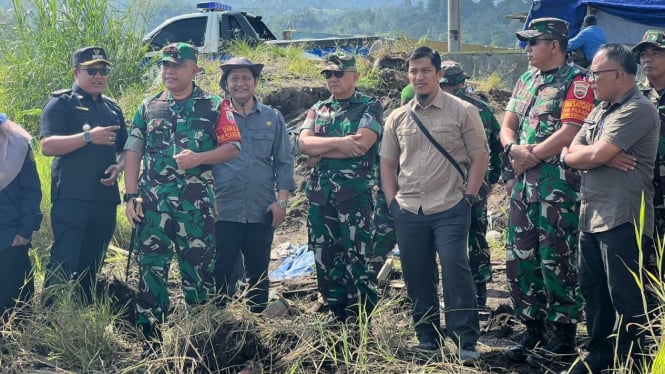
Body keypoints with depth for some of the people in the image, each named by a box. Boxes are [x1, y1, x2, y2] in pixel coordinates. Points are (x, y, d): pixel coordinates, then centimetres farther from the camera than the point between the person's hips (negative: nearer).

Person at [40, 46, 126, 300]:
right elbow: (47, 146, -14)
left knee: (91, 266, 11)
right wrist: (89, 137, -22)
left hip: (105, 199, 6)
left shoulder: (112, 109, 17)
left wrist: (119, 167, 0)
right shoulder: (61, 103, -2)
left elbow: (124, 149, 23)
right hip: (71, 199, -6)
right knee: (64, 263, -12)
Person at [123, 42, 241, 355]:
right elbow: (133, 152, 8)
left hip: (196, 202, -2)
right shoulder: (148, 107, 10)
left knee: (198, 267, 3)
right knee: (150, 267, 3)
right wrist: (130, 196, -1)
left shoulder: (213, 106, 4)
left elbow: (232, 148, 0)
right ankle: (150, 339, 13)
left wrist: (198, 158, -16)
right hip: (153, 201, 2)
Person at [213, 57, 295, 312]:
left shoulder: (273, 118, 8)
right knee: (220, 272, 0)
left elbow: (283, 162, 8)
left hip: (262, 212, 2)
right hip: (224, 211, -2)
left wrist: (281, 201, -1)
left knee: (259, 273, 10)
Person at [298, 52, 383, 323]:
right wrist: (338, 142, -15)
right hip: (320, 196, 6)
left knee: (357, 263, -6)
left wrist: (320, 152, -6)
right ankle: (339, 320, 20)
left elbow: (361, 145, -15)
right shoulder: (318, 109, 16)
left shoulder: (370, 107, 1)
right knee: (325, 262, 9)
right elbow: (303, 142, 0)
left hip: (355, 195, -5)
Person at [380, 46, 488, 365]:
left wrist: (468, 196, -6)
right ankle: (427, 338, 22)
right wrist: (392, 202, 6)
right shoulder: (397, 118, 10)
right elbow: (388, 163, 16)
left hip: (450, 210, -4)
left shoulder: (462, 112, -1)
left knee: (456, 272, -9)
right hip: (408, 212, 4)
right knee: (417, 277, 9)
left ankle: (466, 343, -5)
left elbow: (480, 157, 0)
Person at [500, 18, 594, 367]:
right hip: (523, 181, 8)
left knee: (556, 260, -4)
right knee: (519, 257, 10)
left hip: (558, 181, -8)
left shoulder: (576, 81, -7)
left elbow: (569, 132, -17)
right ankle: (532, 329, 21)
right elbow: (507, 125, 13)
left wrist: (531, 156, -10)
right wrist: (514, 149, -8)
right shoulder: (526, 80, 16)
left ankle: (564, 337, 6)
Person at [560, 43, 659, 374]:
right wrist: (603, 156, -11)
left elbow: (594, 155, -22)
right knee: (592, 290, 17)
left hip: (622, 220, -9)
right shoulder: (599, 111, 17)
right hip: (591, 216, 9)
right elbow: (569, 155, 7)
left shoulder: (638, 109, -13)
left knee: (625, 297, -1)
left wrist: (578, 153, 0)